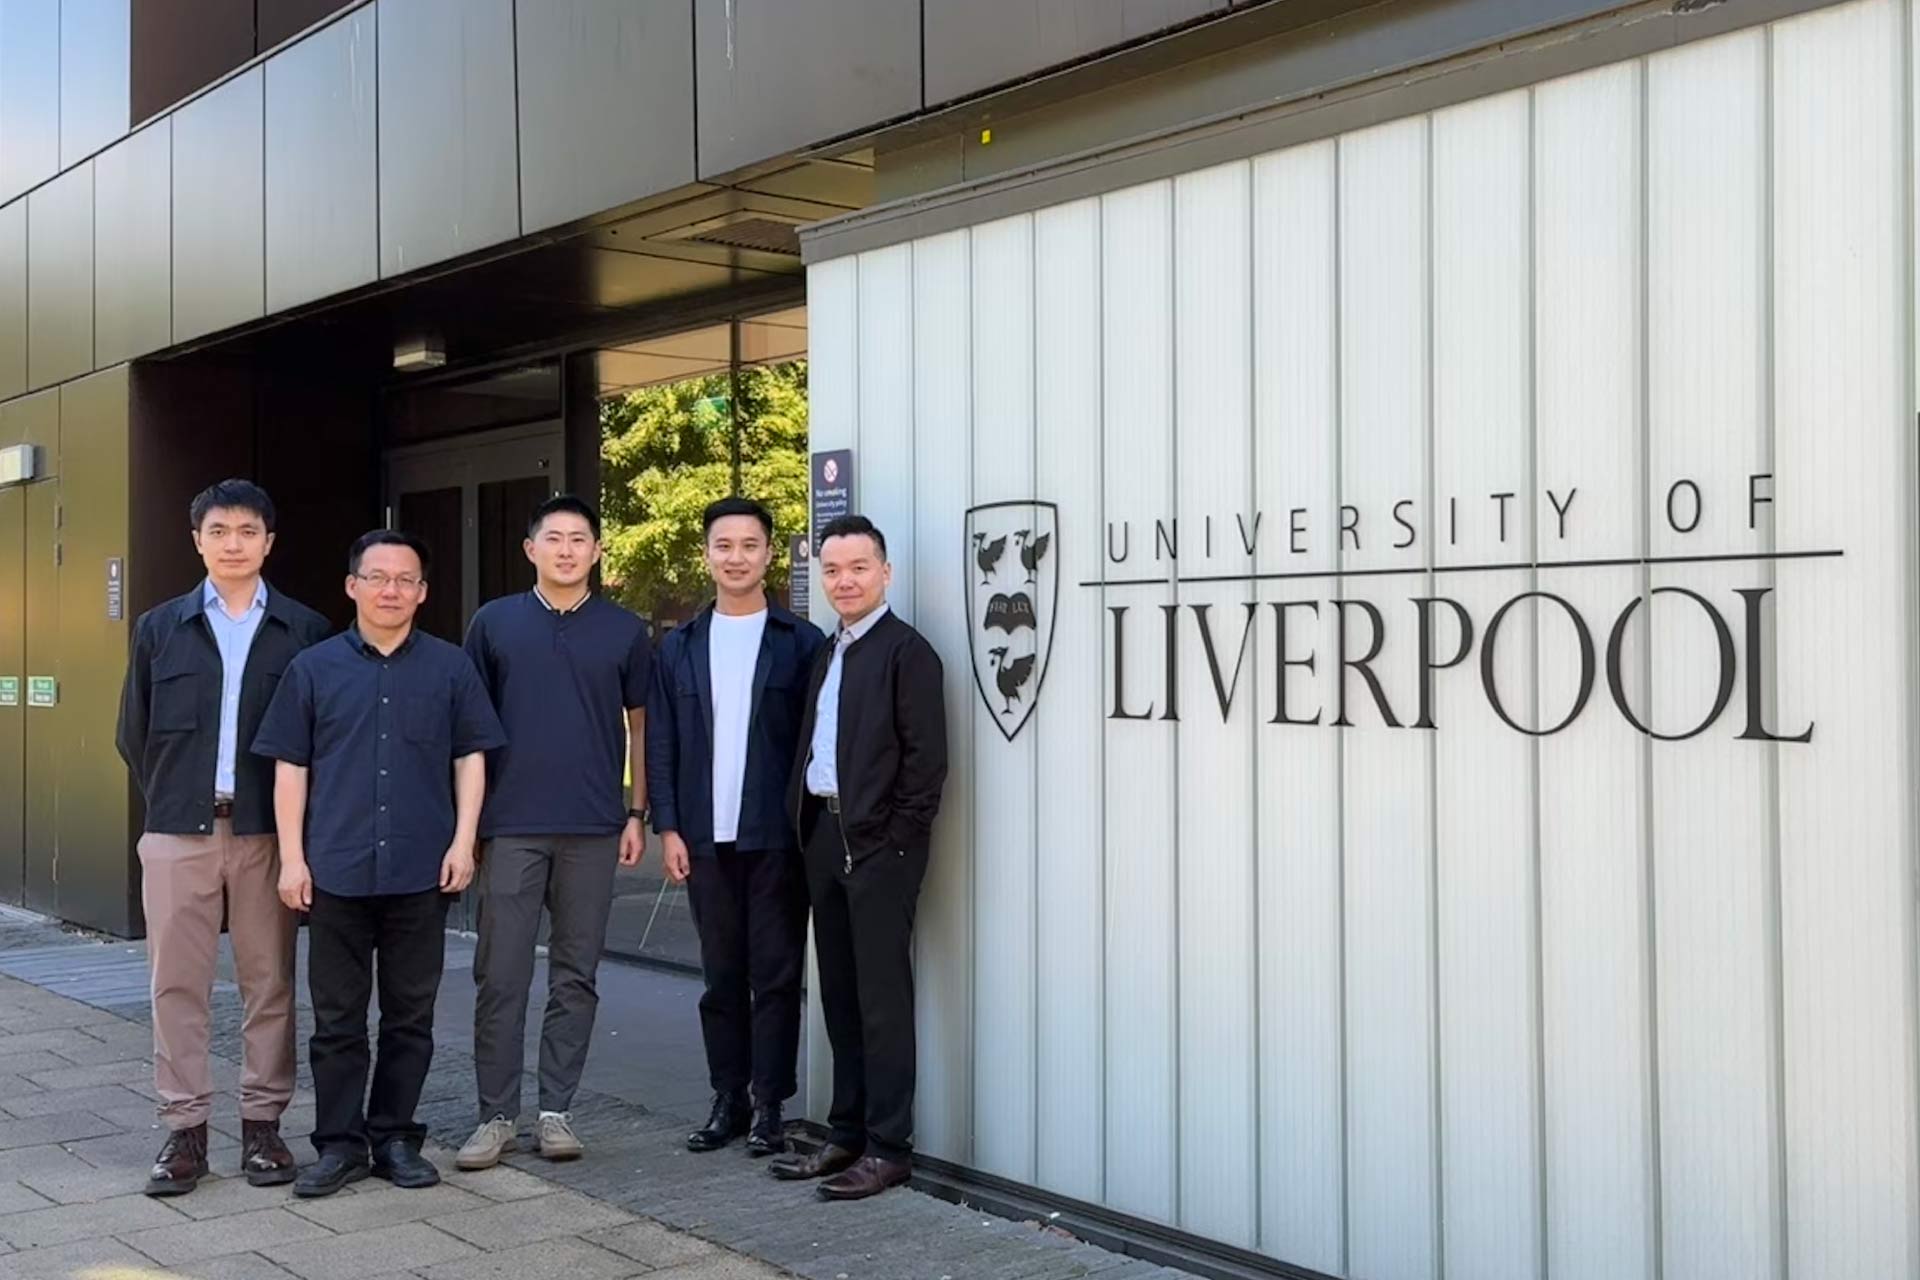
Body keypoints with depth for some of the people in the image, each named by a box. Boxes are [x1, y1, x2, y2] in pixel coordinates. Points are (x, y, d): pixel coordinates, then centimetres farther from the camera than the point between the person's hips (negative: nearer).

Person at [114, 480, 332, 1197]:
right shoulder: (160, 628, 9)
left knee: (268, 982, 4)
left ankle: (261, 1123, 13)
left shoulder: (304, 632, 4)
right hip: (178, 831, 1)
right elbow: (134, 735, 13)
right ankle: (184, 1128, 10)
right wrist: (170, 799, 8)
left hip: (268, 832, -1)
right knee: (178, 982, 3)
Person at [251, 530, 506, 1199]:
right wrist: (292, 858, -1)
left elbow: (470, 757, 7)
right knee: (337, 1017, 6)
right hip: (336, 869, 0)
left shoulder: (450, 667, 6)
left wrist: (463, 841, -2)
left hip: (420, 870, 0)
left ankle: (394, 1137, 19)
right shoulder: (314, 668, 5)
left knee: (411, 1014, 8)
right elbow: (291, 767, 5)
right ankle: (340, 1143, 15)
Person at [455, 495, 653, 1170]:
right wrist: (466, 818, 3)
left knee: (575, 978, 7)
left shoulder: (625, 631, 6)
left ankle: (556, 1109, 16)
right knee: (500, 977, 0)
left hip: (593, 829, 1)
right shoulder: (494, 623, 5)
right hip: (510, 827, -1)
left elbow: (640, 726, 9)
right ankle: (497, 1114, 10)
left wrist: (637, 815, 3)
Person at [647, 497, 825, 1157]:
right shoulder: (679, 647, 10)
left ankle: (768, 1105, 9)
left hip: (777, 836, -3)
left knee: (775, 974, 1)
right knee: (722, 976, 10)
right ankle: (728, 1100, 19)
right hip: (707, 838, 3)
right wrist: (668, 828, 1)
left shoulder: (801, 643, 1)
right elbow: (660, 745, 9)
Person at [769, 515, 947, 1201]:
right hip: (825, 834, 8)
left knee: (882, 995, -3)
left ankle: (888, 1147, 4)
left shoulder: (907, 650, -8)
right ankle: (847, 1135, 22)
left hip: (879, 843, -8)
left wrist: (897, 839, -14)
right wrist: (804, 826, 10)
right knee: (839, 994, 13)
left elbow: (926, 757, -12)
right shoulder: (826, 653, 17)